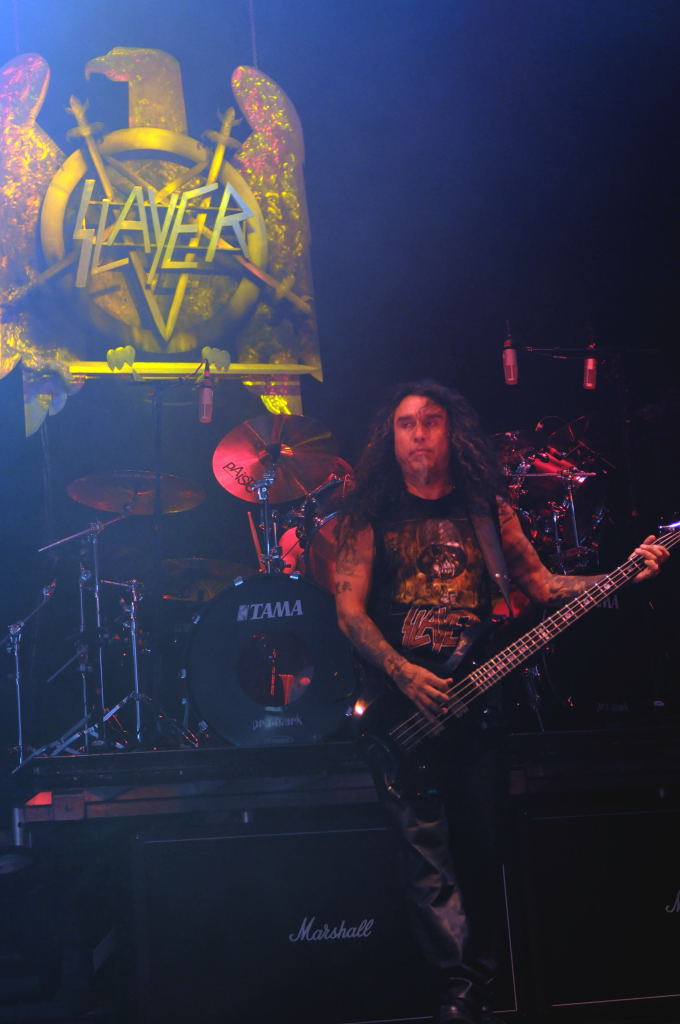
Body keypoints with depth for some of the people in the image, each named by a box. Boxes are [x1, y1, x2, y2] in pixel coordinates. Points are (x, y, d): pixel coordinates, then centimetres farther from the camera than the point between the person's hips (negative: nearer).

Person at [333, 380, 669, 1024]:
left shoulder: (486, 509, 13)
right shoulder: (370, 516, 5)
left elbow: (541, 586, 13)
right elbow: (349, 610, -2)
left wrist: (623, 576, 0)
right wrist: (403, 675, -16)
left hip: (474, 700, 3)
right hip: (402, 704, -2)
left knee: (483, 848, 5)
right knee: (426, 854, -10)